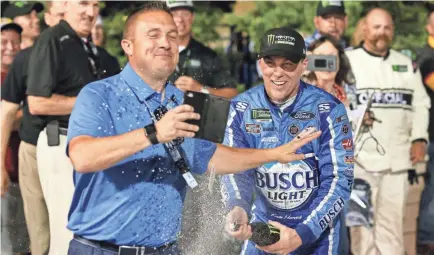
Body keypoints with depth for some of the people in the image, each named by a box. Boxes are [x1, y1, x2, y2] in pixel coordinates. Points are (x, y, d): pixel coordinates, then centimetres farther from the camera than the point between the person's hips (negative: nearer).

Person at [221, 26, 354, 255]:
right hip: (262, 224, 3)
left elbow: (339, 179, -16)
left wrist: (301, 235, -26)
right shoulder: (243, 108, -5)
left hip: (317, 229, -3)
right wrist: (238, 208, -32)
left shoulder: (328, 110, -14)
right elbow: (234, 167, -10)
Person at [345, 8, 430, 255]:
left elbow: (421, 104, 16)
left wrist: (419, 138, 2)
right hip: (360, 157, -3)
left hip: (397, 158, 3)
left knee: (393, 220, 6)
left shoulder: (406, 65, 15)